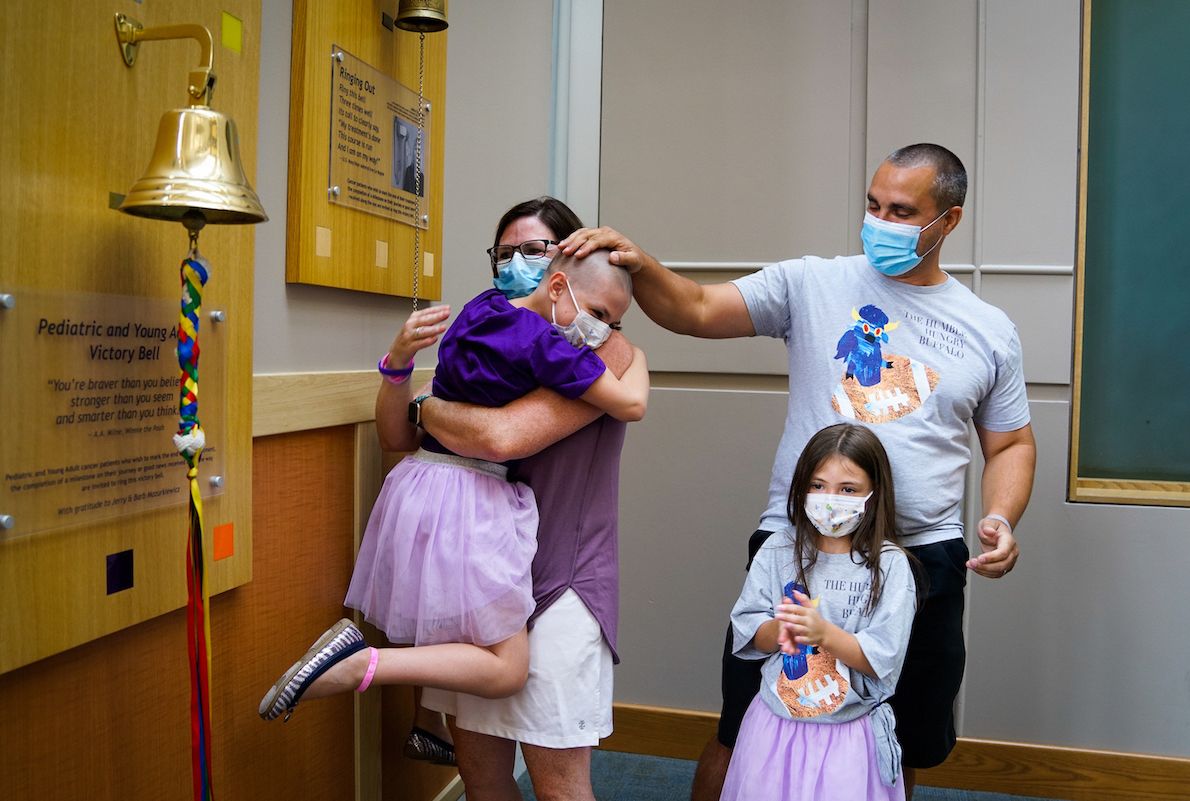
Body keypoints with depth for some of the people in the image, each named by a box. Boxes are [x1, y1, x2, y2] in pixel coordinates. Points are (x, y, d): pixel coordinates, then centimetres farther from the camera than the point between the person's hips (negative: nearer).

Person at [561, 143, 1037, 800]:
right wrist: (639, 268, -23)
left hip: (923, 556, 2)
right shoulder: (813, 284, 1)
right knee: (742, 735, 7)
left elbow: (1011, 445, 14)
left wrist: (1001, 521, -4)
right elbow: (697, 310, -5)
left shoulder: (990, 331, 8)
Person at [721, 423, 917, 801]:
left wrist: (824, 632, -29)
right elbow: (746, 634, -3)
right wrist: (780, 629, -24)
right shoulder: (778, 550, -3)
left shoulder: (889, 565, -10)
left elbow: (882, 659, -14)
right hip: (775, 723, 2)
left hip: (850, 729, -2)